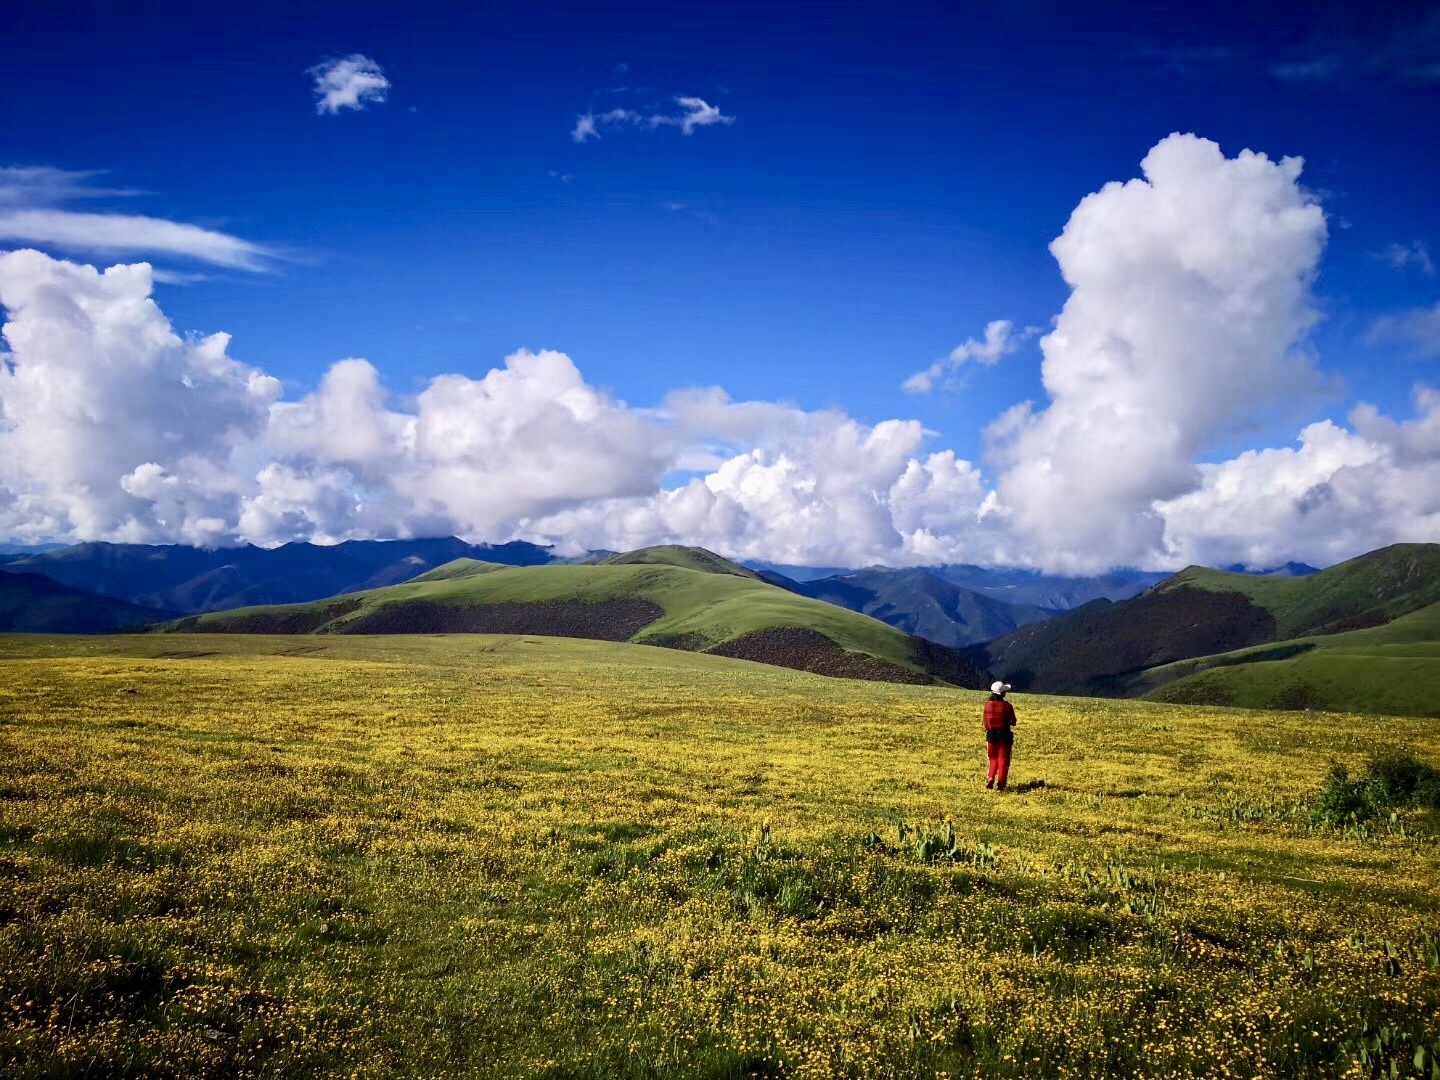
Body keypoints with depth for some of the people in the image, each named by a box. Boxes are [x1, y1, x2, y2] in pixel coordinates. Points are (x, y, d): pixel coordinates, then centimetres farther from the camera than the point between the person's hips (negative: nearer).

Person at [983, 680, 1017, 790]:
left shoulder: (988, 705, -4)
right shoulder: (1007, 706, -13)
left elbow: (985, 723, 1)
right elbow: (1013, 722, -6)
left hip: (991, 735, 3)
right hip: (1004, 735, -3)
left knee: (993, 759, 19)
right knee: (1003, 761, 7)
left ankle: (990, 778, 0)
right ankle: (1000, 785, 6)